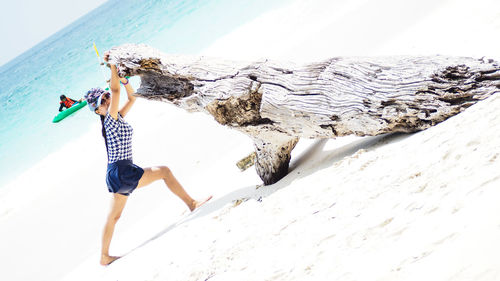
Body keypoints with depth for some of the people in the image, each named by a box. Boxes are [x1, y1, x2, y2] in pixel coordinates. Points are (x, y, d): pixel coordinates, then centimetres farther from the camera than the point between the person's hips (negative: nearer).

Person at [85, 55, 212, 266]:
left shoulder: (117, 117, 12)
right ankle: (191, 203, 0)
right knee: (164, 171, -7)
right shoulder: (110, 119, -11)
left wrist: (124, 80, 6)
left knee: (114, 216, 15)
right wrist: (112, 65, -20)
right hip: (120, 173, -10)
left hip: (118, 175, 10)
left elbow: (132, 98, 19)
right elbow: (115, 89, -21)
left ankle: (104, 257, 22)